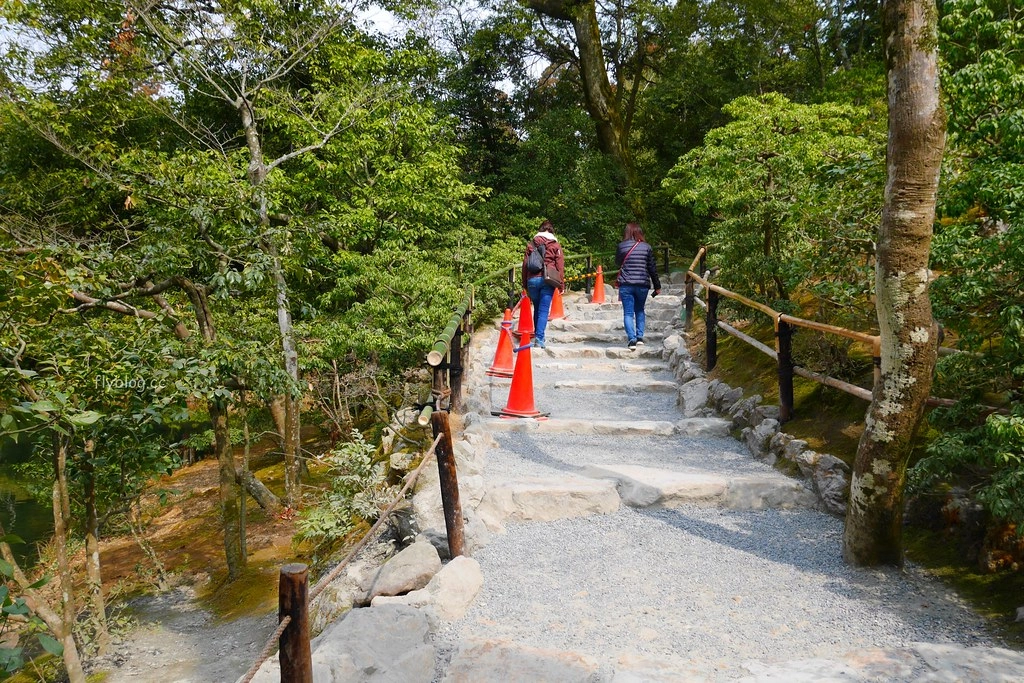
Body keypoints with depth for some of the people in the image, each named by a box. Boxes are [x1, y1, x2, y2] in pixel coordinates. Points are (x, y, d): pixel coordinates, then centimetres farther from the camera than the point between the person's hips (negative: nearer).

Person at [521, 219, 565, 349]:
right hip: (547, 280, -2)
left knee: (537, 309, 17)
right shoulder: (555, 245, 5)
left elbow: (525, 264, 11)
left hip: (532, 280, 2)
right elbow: (560, 266, 0)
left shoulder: (531, 244, 11)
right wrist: (562, 284, 4)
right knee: (544, 310, -3)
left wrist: (525, 285, 17)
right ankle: (539, 338, -12)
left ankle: (537, 335, 21)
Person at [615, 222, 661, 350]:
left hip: (626, 285, -2)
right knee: (640, 310, 20)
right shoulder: (646, 247, 2)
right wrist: (657, 286, 11)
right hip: (643, 284, 2)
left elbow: (617, 263, 13)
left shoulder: (621, 246, -2)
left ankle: (632, 339, -11)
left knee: (628, 313, 1)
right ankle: (640, 336, 14)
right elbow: (652, 268, 5)